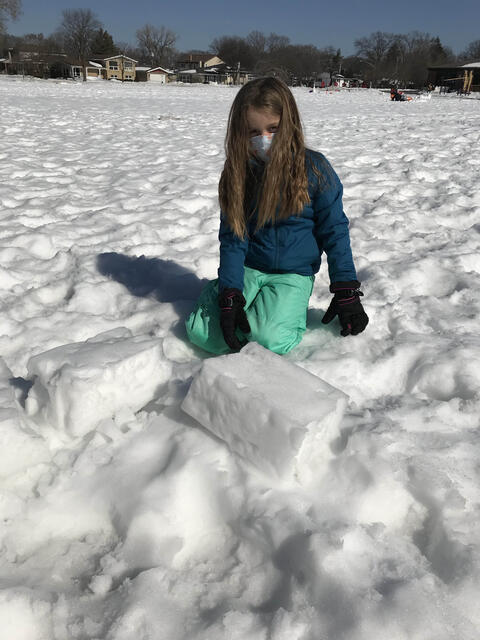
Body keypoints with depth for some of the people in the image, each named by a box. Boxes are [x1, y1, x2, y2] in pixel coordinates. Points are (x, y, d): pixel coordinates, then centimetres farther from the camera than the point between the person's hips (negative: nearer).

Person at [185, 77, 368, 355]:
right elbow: (232, 238, -4)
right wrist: (230, 296, -16)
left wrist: (347, 293, -6)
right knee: (200, 331, -18)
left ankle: (290, 309, 4)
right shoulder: (238, 173, -1)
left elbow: (334, 231, -2)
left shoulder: (314, 168, -8)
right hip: (246, 269, 2)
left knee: (271, 339, -28)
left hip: (294, 274, -2)